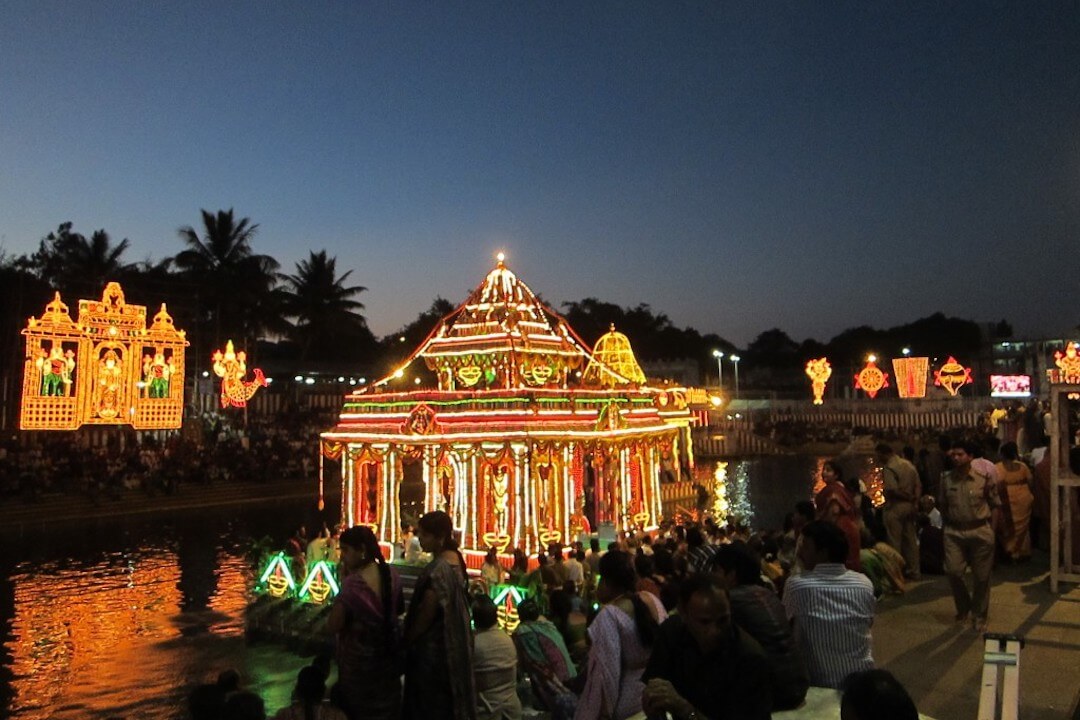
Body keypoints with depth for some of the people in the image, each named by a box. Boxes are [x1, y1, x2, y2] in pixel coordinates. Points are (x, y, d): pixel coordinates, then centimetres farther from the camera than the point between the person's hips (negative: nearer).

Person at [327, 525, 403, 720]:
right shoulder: (391, 573, -7)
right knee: (387, 702, 24)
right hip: (388, 651, 6)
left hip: (360, 658, -6)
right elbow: (399, 608, 8)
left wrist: (343, 584, -19)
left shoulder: (353, 583, -27)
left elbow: (333, 626, -22)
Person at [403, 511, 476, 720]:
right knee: (450, 697, 20)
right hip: (454, 642, 9)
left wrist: (407, 640, -4)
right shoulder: (455, 559, 1)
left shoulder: (436, 570, -26)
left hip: (434, 647, -9)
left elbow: (426, 615, -18)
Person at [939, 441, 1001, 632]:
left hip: (980, 532, -1)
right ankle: (963, 608, 19)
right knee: (953, 571, -7)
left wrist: (985, 520, 0)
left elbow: (994, 504, 4)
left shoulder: (983, 478, -6)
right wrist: (948, 522, 8)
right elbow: (942, 505, 14)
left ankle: (979, 616, 24)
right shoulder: (946, 479, 1)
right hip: (954, 532, 2)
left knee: (981, 577, 7)